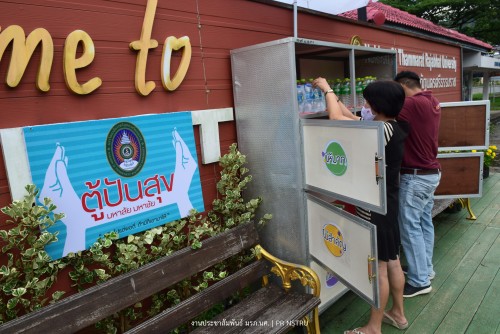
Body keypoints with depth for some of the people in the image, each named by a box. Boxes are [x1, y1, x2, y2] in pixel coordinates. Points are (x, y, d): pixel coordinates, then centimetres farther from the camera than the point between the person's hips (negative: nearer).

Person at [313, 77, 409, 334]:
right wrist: (332, 95, 16)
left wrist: (327, 89, -7)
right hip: (388, 202, 10)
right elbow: (351, 118, 15)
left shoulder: (383, 130, -23)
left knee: (379, 268, 3)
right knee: (392, 261, 21)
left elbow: (335, 117, -22)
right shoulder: (393, 128, 5)